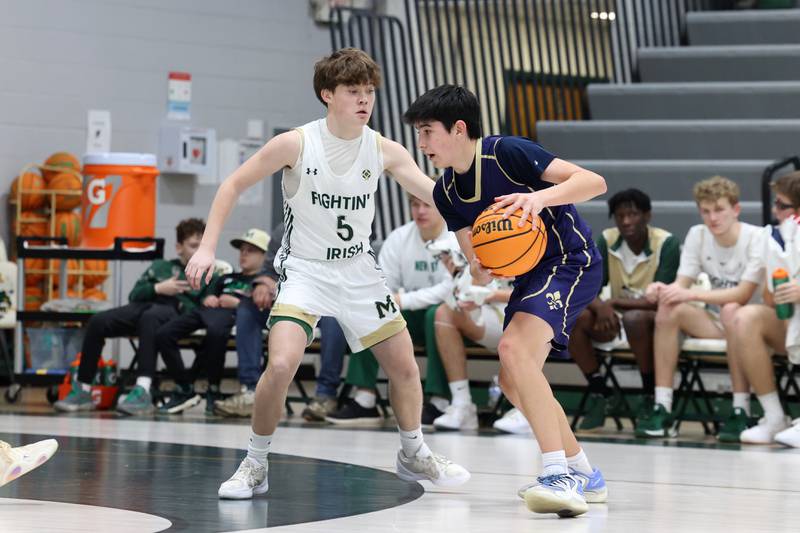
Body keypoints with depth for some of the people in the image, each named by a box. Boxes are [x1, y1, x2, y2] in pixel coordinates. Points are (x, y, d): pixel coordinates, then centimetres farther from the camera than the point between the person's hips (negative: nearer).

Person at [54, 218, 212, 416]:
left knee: (149, 318, -41)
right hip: (144, 304, 4)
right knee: (97, 322, -22)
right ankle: (82, 391, -15)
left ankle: (142, 391, -55)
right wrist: (158, 288, 2)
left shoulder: (207, 276, 19)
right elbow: (134, 294, 20)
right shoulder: (160, 266, 30)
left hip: (174, 312, -4)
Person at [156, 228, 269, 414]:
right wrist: (208, 299, 12)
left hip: (231, 313, -6)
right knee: (163, 334, -21)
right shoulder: (226, 279, 42)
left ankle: (213, 390, -27)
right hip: (206, 309, 6)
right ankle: (184, 389, -15)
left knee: (216, 333, -44)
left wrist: (238, 302, -7)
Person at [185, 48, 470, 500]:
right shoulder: (296, 144, -16)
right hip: (305, 269, -4)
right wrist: (208, 248, -14)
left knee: (405, 365, 6)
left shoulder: (384, 150, -8)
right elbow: (234, 185, -7)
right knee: (282, 364, -25)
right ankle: (255, 466, -5)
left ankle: (413, 454, 32)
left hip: (359, 271, 4)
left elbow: (436, 194, -14)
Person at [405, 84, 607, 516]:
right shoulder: (446, 193, 3)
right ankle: (584, 476, 24)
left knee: (514, 347, -29)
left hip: (572, 260, -9)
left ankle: (560, 476, -33)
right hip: (531, 272, 9)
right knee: (513, 382, 12)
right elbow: (478, 268, 3)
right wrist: (480, 268, -21)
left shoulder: (508, 152, -20)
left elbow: (594, 181, -24)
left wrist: (542, 197, -41)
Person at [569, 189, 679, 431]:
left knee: (634, 319, -39)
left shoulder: (666, 243, -14)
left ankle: (651, 396, -21)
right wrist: (601, 308, -27)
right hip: (616, 320, 5)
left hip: (656, 321, -5)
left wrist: (614, 303, -21)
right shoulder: (607, 240, -1)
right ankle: (598, 394, -11)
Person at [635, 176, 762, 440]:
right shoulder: (697, 235, 1)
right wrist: (663, 289, -29)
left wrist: (693, 294, -33)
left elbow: (743, 294, -24)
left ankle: (741, 411, -35)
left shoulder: (756, 238, -15)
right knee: (669, 309, -22)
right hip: (714, 322, 5)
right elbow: (682, 284, -4)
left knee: (731, 311, -38)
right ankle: (662, 410, -25)